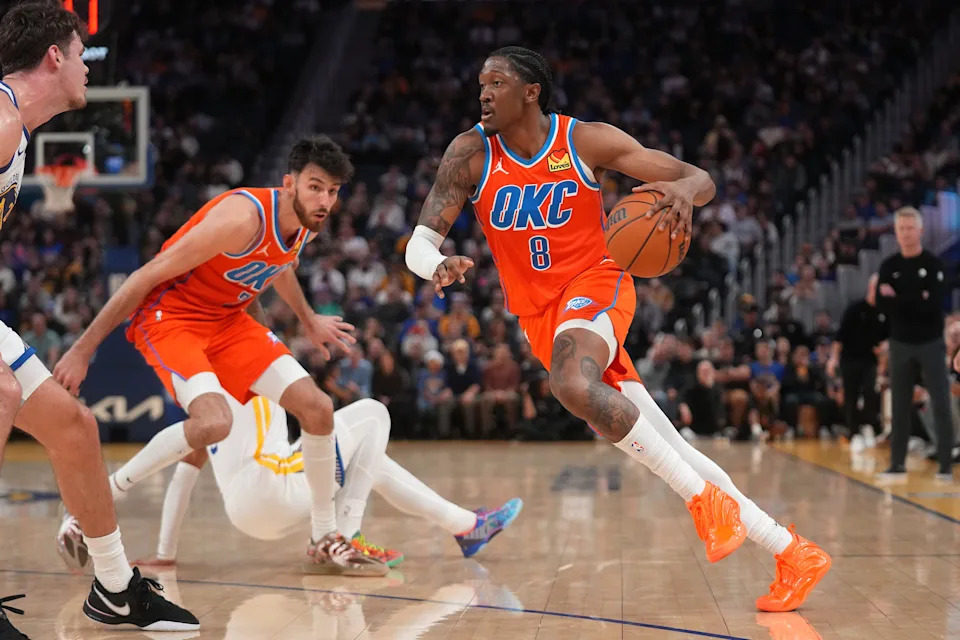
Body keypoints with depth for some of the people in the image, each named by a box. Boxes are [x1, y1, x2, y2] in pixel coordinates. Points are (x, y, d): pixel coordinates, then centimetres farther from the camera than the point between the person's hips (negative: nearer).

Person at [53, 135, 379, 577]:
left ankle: (324, 538, 11)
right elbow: (147, 276, -25)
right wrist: (83, 349, -23)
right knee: (214, 422, -32)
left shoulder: (307, 226, -3)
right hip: (168, 315, -8)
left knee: (317, 408, -4)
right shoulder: (243, 217, -29)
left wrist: (308, 321, 36)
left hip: (228, 320, 8)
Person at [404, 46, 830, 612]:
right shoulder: (470, 155, -4)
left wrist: (685, 190, -34)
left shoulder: (587, 141, -10)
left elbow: (702, 179, -9)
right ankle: (792, 552, 6)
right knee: (669, 451, -1)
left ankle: (704, 498, -22)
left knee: (574, 384, -37)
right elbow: (420, 243, -8)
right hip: (539, 313, 3)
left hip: (595, 283, -3)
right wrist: (438, 266, -33)